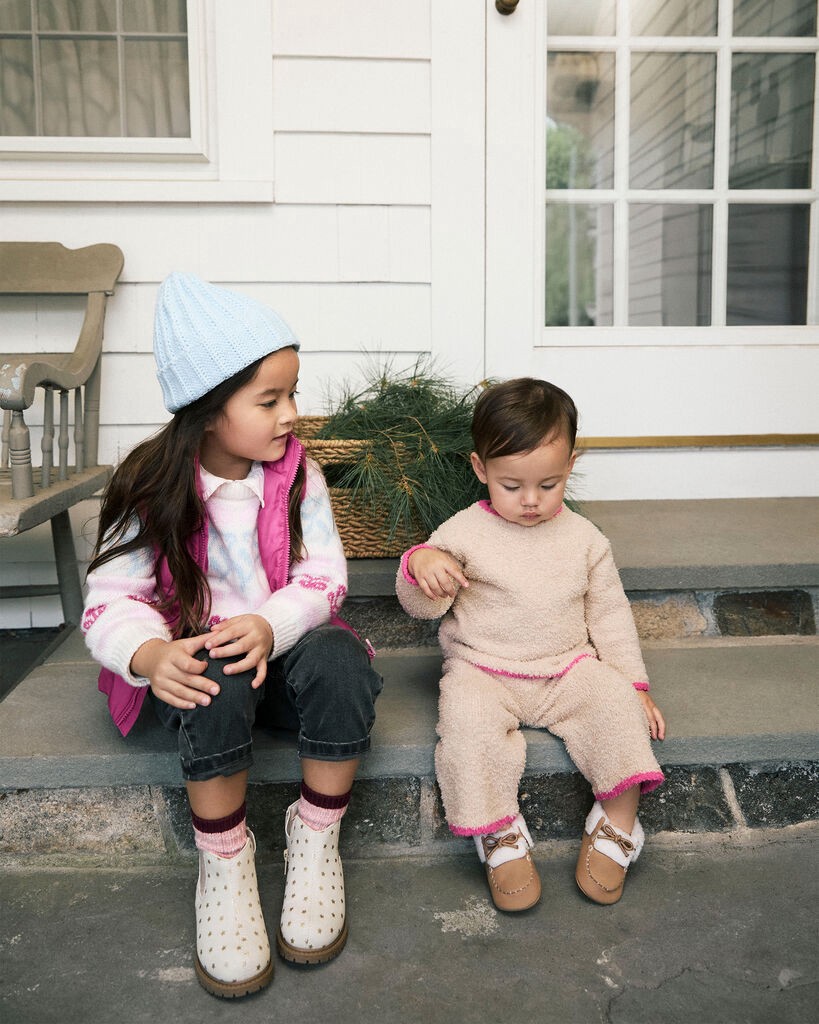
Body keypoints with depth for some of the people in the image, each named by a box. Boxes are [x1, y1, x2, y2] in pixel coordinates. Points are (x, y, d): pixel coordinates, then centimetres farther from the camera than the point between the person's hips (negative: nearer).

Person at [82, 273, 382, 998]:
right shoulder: (154, 489, -8)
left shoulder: (297, 474, -3)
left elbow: (323, 577, -7)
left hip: (284, 647, 2)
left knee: (340, 660, -31)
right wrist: (149, 654, -32)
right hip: (195, 661, -1)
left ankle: (315, 841, -10)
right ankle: (223, 863, -15)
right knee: (218, 682, -36)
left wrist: (270, 625, -29)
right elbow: (111, 599, -10)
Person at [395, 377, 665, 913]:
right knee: (467, 715, -31)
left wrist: (634, 683, 3)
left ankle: (618, 824, -7)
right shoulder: (464, 532, -5)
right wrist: (420, 563, -27)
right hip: (483, 671, -2)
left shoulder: (584, 537, 3)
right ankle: (501, 834, -14)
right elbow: (423, 606, -4)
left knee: (616, 700, -23)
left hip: (568, 668, 2)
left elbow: (609, 613, 11)